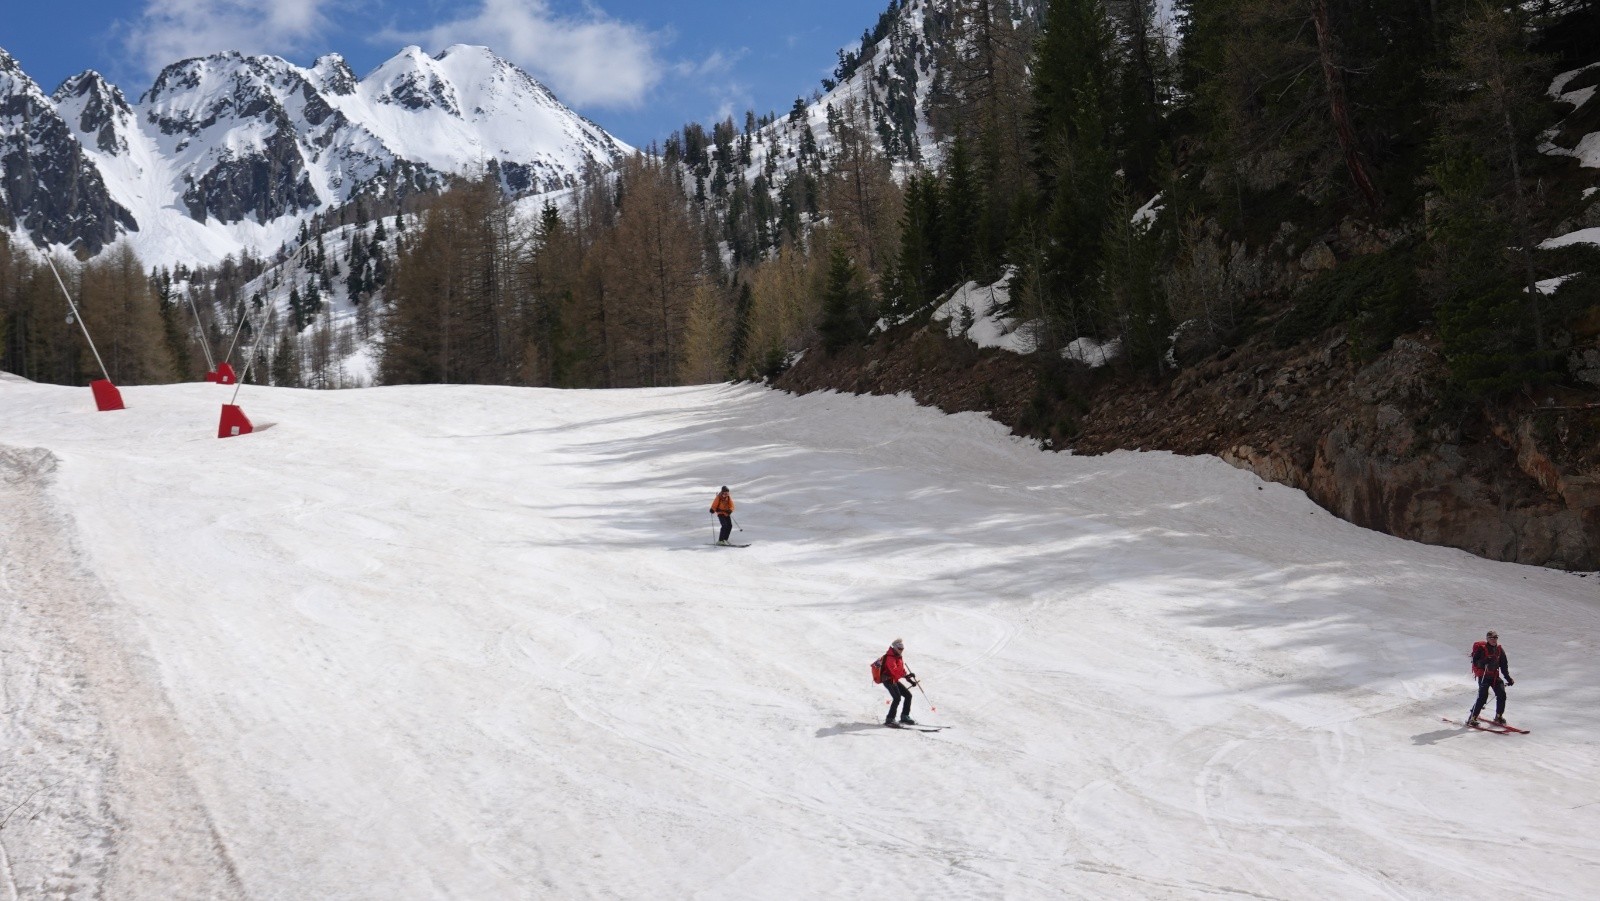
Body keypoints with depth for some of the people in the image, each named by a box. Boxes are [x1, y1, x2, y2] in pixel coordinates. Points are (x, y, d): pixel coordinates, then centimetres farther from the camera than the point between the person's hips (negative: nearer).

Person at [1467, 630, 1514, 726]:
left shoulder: (1499, 650, 8)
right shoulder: (1481, 649, -9)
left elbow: (1504, 665, 15)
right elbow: (1475, 662, -14)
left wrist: (1508, 678, 11)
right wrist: (1484, 661, -32)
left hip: (1495, 676, 6)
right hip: (1483, 676, -6)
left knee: (1502, 695, -5)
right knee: (1483, 696, -16)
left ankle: (1498, 717, 14)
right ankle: (1472, 718, -9)